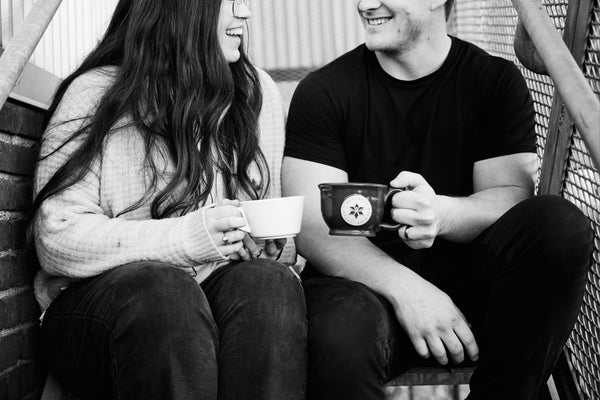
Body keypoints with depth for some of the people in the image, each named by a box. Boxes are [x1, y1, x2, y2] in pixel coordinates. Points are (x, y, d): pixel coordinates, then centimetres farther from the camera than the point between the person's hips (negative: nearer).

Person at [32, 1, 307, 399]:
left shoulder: (258, 93, 11)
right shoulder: (95, 94, -3)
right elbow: (58, 239, -11)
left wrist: (261, 241, -6)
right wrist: (186, 239, -22)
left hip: (226, 289, 3)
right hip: (98, 300, -3)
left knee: (268, 282, -29)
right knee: (163, 291, -36)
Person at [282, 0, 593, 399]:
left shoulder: (495, 79, 6)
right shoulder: (323, 90, 1)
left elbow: (511, 195, -5)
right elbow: (312, 224, -8)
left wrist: (442, 214, -29)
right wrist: (404, 287, -24)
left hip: (466, 271, 3)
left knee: (561, 224, -26)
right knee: (342, 335, -37)